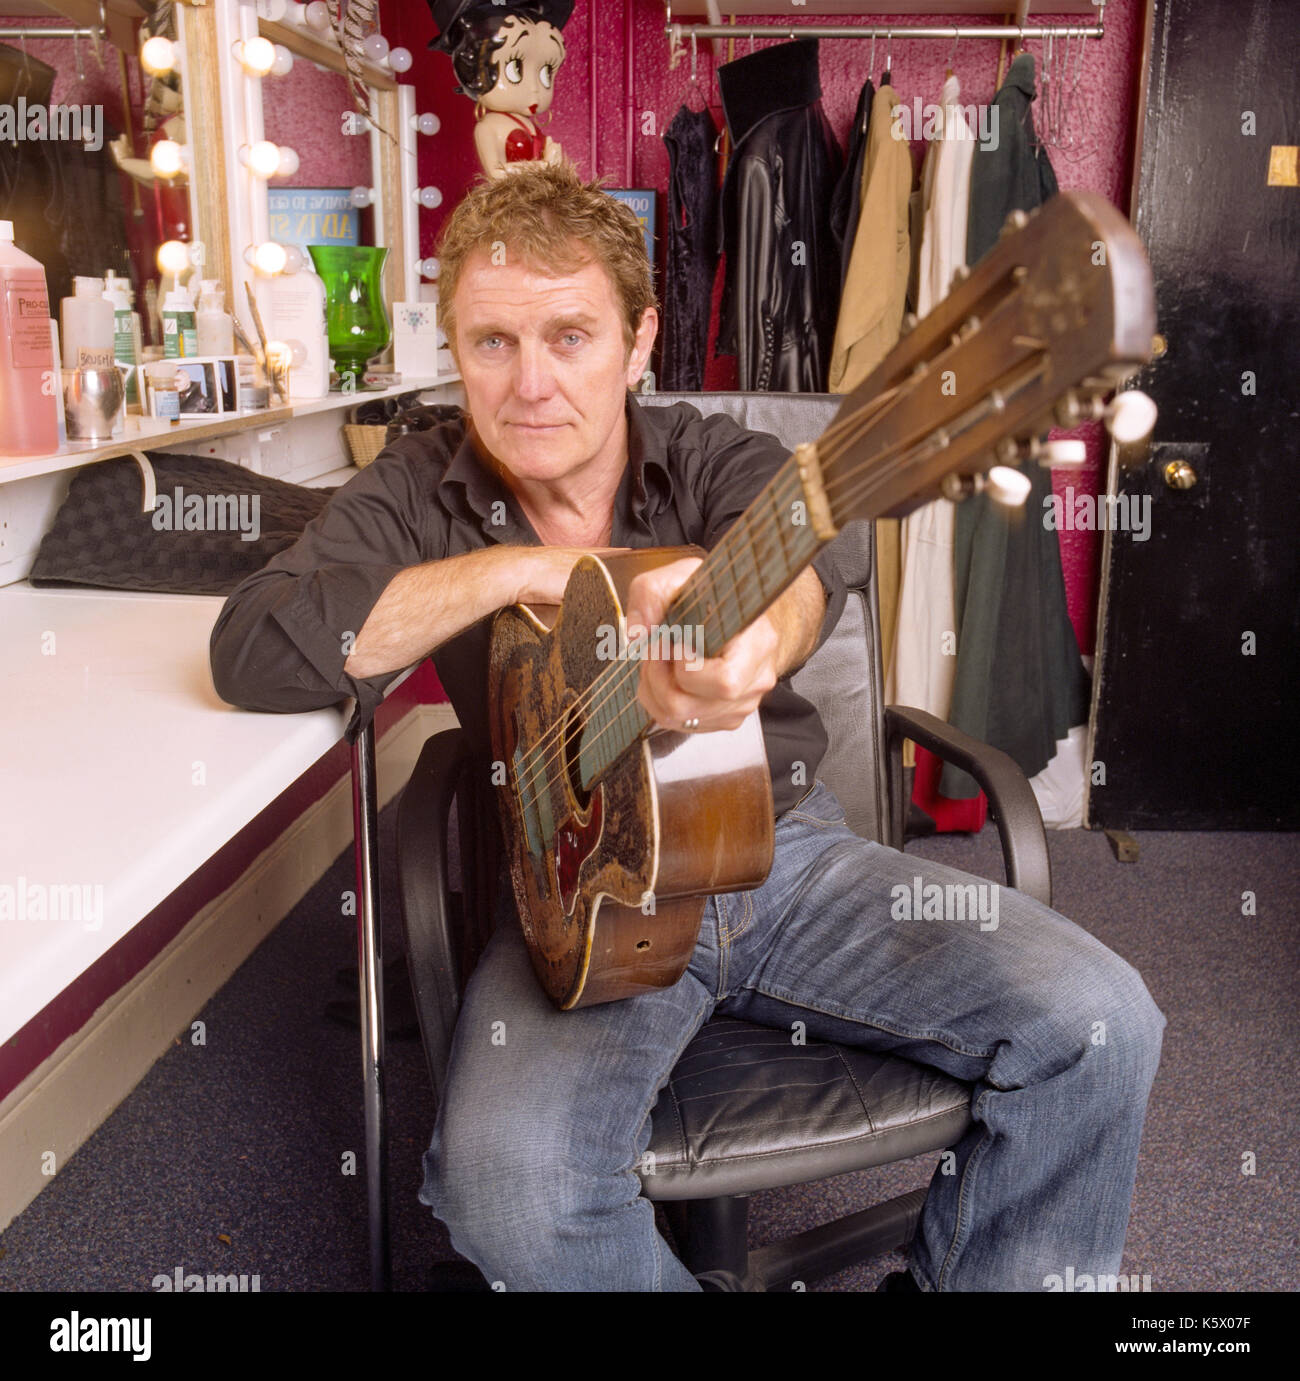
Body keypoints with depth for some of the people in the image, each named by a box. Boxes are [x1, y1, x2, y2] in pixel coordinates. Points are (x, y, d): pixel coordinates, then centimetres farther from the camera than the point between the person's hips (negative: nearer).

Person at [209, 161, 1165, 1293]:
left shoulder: (717, 462, 0)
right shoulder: (425, 492, 1)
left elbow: (799, 562, -24)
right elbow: (249, 651, -14)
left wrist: (754, 631, -51)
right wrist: (522, 569, -19)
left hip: (782, 847, 2)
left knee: (1096, 1023, -15)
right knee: (510, 1185, -30)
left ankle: (956, 1282, 11)